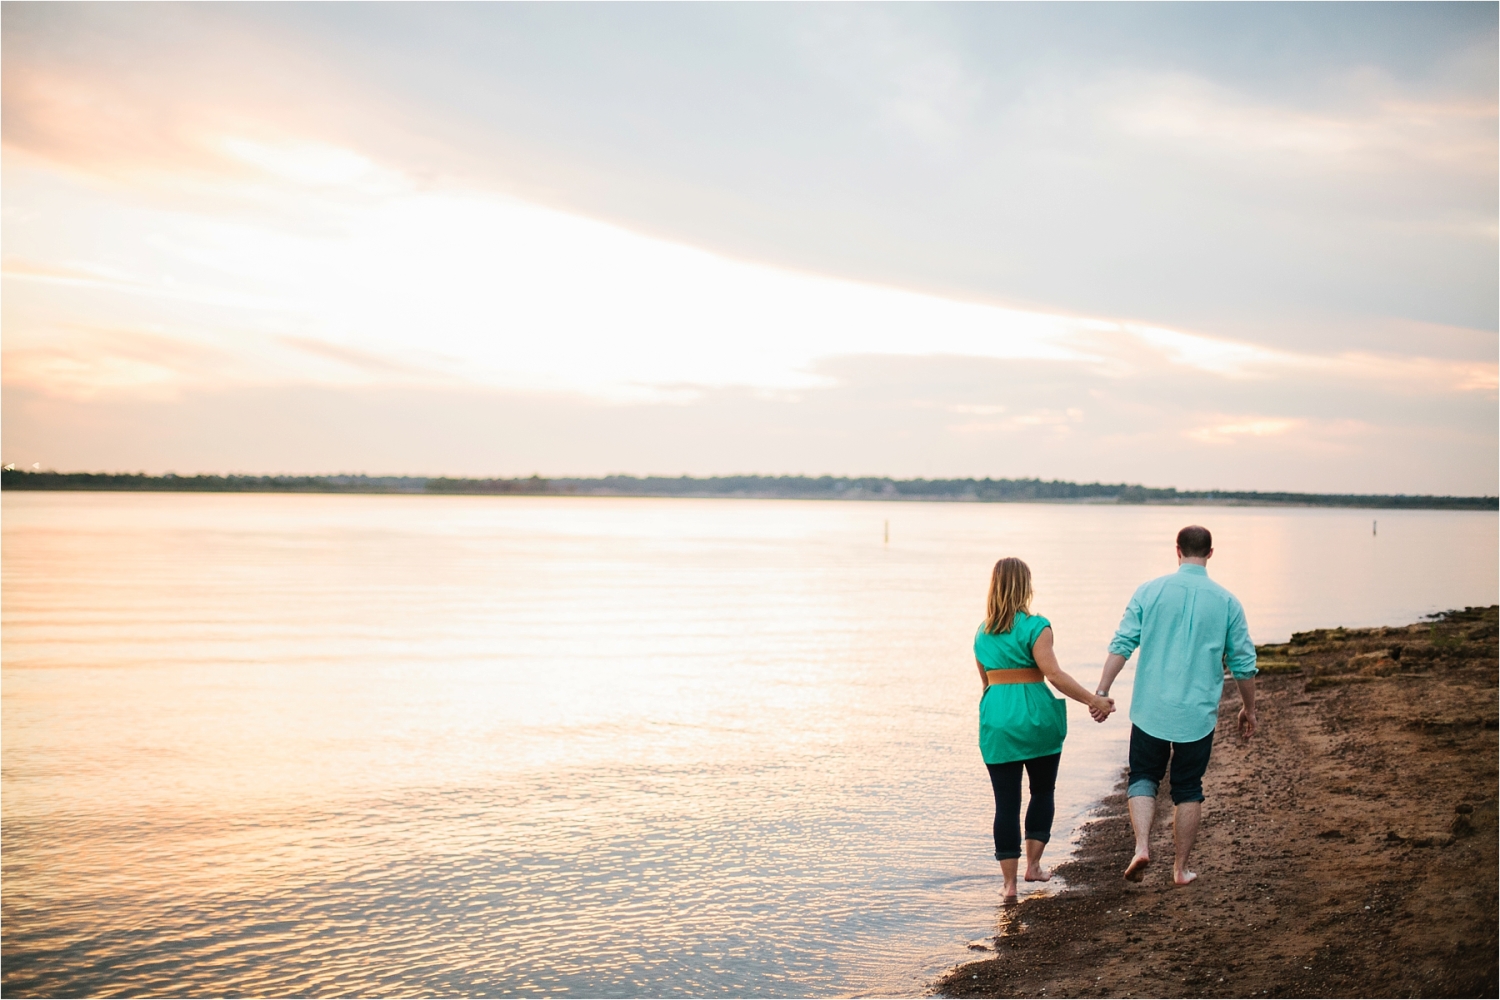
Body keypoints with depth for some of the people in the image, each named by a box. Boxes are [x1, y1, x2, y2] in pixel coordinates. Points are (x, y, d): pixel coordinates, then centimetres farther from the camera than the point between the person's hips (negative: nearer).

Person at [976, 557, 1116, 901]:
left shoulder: (981, 633, 9)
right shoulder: (1035, 627, -7)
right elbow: (1054, 674, -15)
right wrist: (1095, 700, -11)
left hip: (997, 722, 3)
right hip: (1037, 720, -3)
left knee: (1006, 802, 5)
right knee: (1042, 792, 19)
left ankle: (1009, 883, 6)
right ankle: (1033, 865, 21)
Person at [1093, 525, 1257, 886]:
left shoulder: (1150, 591, -3)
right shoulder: (1227, 602, -1)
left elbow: (1122, 644, -6)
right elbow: (1244, 663, 3)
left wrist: (1102, 691, 0)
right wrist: (1248, 708, 16)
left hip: (1150, 710, 0)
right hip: (1198, 714, 1)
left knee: (1143, 778, 13)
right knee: (1188, 789, 13)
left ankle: (1141, 846, -7)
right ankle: (1181, 868, 19)